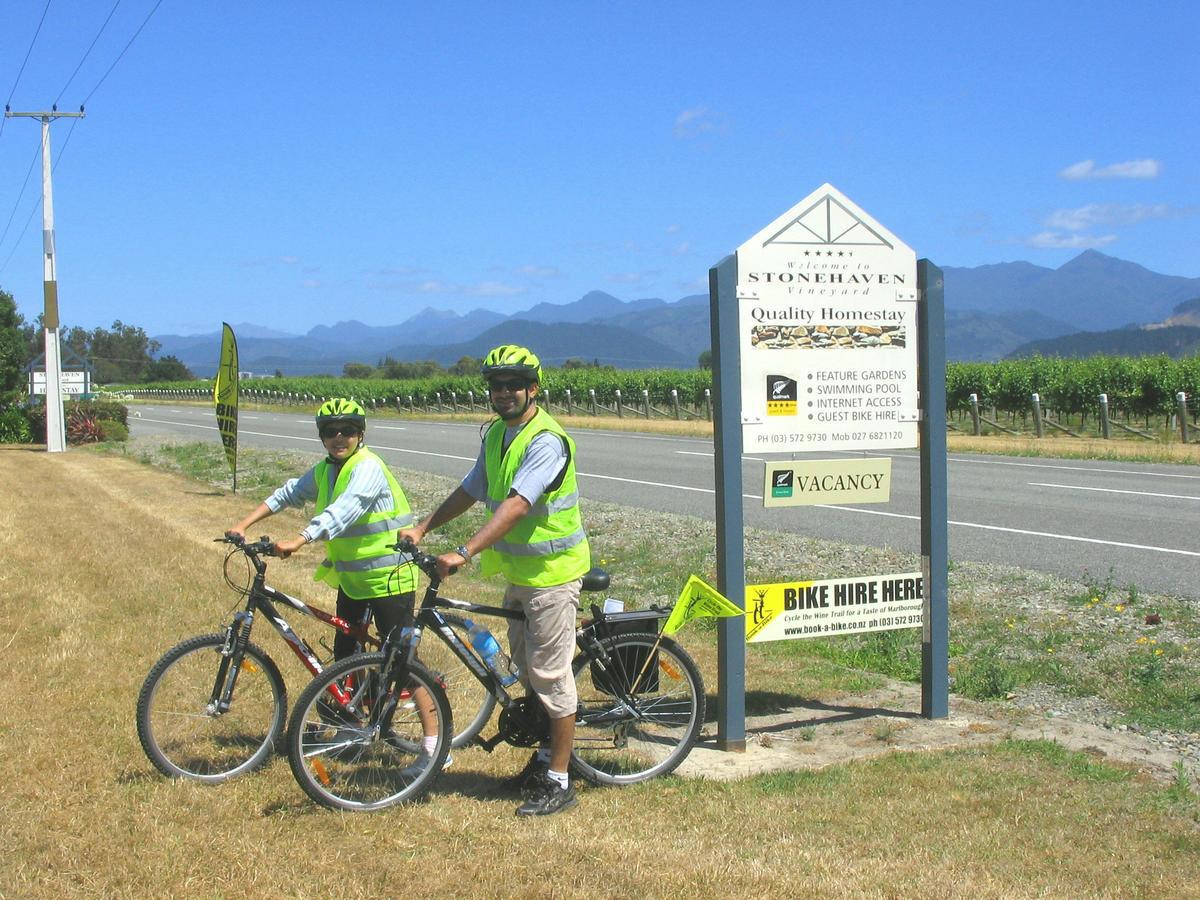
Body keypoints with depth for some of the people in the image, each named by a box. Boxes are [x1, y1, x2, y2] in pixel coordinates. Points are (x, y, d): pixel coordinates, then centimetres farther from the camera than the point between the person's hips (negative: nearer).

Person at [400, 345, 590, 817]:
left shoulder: (547, 440, -22)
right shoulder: (495, 434, 7)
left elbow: (515, 505, -32)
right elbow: (471, 490, 18)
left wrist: (463, 553, -39)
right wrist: (422, 527, 12)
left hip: (551, 571, -9)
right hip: (519, 571, 9)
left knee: (551, 674, -3)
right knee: (526, 668, 18)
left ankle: (559, 782, 6)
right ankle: (549, 752, 35)